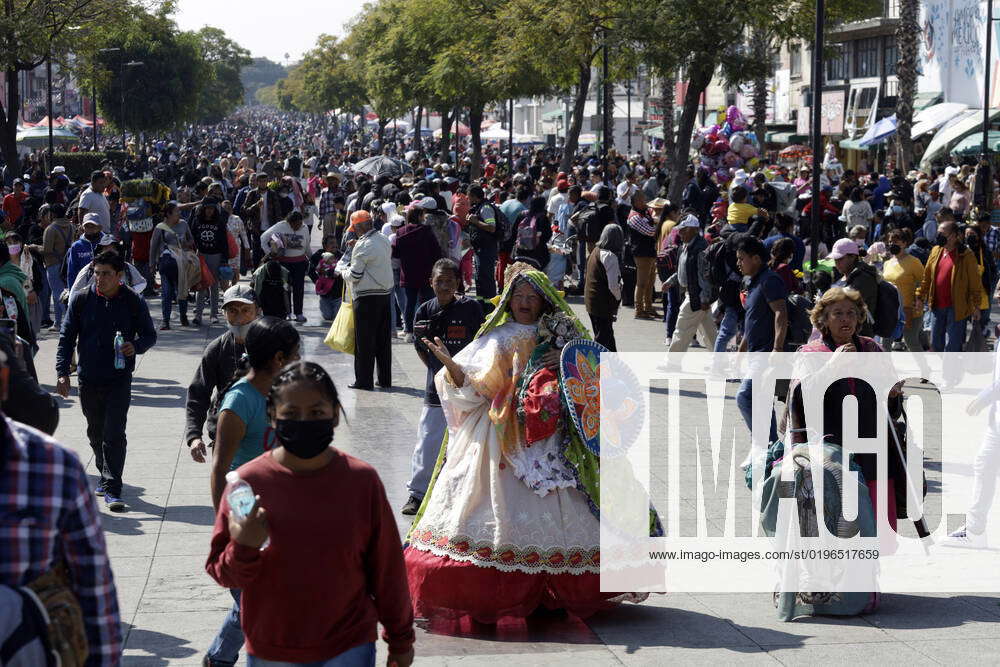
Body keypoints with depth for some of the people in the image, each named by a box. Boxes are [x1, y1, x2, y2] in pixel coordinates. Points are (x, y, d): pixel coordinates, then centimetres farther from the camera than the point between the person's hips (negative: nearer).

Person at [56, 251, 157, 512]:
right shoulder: (81, 300, 1)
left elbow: (149, 334, 8)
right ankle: (105, 474, 37)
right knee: (96, 432, 16)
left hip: (119, 380, -3)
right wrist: (62, 372, -4)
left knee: (114, 434, -10)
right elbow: (66, 338, 5)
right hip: (88, 380, 3)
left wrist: (136, 346, -15)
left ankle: (112, 490, -11)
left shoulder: (134, 302, -2)